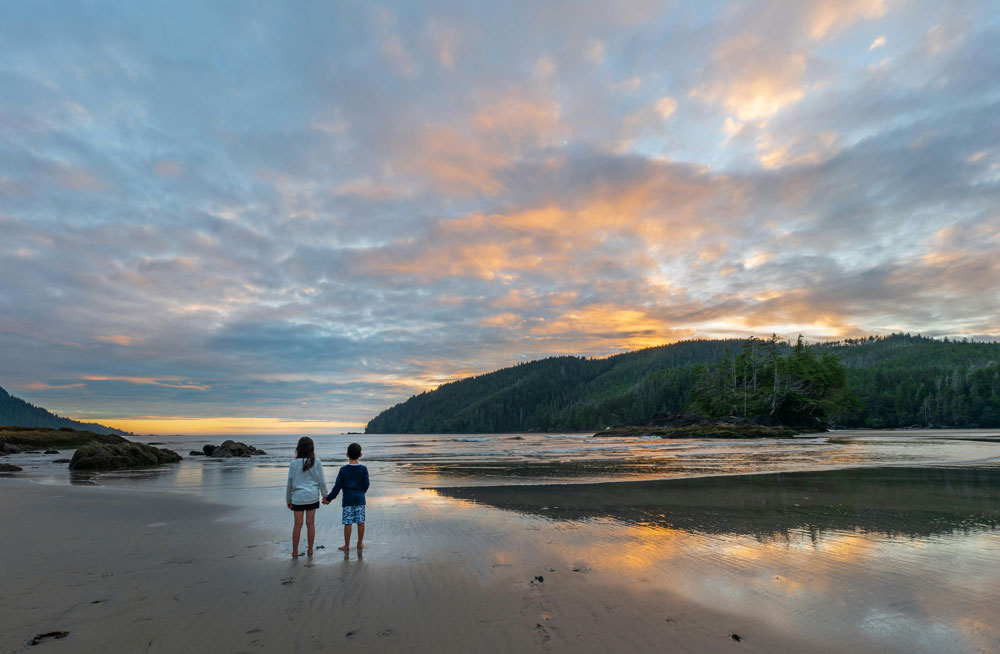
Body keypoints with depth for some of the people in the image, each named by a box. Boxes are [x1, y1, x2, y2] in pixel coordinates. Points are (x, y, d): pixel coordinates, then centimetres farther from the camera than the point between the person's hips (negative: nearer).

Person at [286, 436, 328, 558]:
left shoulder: (294, 463, -5)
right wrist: (325, 495, 10)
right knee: (310, 523, 8)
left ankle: (295, 552, 15)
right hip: (313, 496, 0)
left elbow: (290, 483, 1)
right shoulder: (317, 462, -6)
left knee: (297, 524, 7)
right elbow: (321, 481, -2)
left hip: (298, 497, 0)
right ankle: (310, 550, 17)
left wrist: (288, 499, 11)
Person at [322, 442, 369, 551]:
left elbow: (337, 486, -6)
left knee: (348, 523, 4)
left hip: (348, 499, -2)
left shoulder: (343, 469, -8)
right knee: (361, 522, 10)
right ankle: (360, 543, 19)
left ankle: (347, 545, 12)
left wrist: (329, 498, 5)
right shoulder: (363, 469, -4)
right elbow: (366, 485, 3)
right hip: (360, 499, 2)